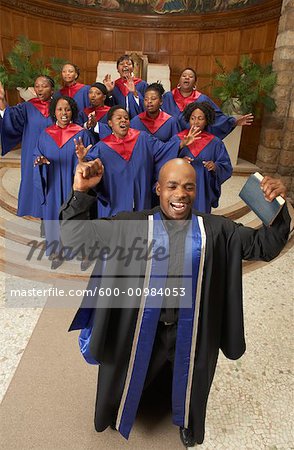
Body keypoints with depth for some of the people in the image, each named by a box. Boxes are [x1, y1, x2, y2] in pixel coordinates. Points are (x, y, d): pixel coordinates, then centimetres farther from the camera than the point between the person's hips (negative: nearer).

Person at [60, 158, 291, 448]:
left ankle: (186, 421, 64)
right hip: (141, 328, -1)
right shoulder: (130, 225, -13)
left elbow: (265, 245, -2)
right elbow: (74, 237, -14)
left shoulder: (215, 229, -7)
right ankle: (121, 412, 63)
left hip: (191, 331, 2)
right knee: (130, 377, 26)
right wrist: (80, 192, -30)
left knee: (188, 382, 28)